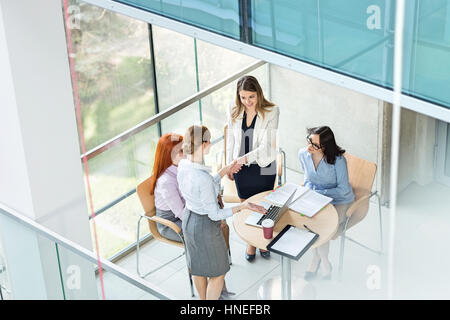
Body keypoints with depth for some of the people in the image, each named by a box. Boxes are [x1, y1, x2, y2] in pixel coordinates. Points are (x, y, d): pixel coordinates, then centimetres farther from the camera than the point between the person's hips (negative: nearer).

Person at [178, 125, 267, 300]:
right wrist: (243, 206, -23)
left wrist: (224, 171, 9)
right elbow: (214, 214, -26)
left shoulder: (182, 165, -10)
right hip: (205, 226, -8)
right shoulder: (203, 178, -35)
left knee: (198, 266, 28)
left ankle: (203, 300, 48)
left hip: (189, 219, 8)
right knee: (217, 273, 15)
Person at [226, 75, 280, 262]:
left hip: (264, 167, -3)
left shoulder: (271, 112, -18)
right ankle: (250, 243, 33)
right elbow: (231, 141, 7)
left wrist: (246, 158, -36)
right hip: (241, 169, 3)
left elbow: (266, 145, -23)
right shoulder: (234, 113, -5)